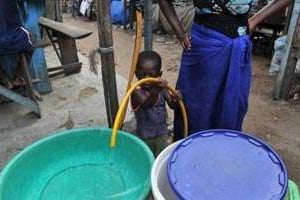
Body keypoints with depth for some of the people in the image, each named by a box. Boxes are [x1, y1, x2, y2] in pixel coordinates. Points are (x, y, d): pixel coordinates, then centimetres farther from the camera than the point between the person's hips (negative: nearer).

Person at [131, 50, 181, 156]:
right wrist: (156, 91, -58)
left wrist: (175, 100, -31)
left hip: (161, 134, 4)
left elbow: (172, 104, -8)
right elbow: (146, 103, -40)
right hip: (144, 137, -3)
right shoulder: (137, 92, -23)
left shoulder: (161, 88, -9)